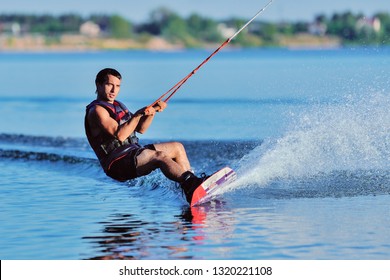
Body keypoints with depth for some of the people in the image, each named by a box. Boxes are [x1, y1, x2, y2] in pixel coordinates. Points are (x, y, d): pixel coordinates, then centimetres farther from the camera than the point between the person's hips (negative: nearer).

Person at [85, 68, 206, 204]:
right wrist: (138, 114, -20)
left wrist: (153, 111, 4)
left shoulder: (117, 106, 23)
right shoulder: (97, 110, -8)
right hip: (117, 163, -10)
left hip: (133, 153, 10)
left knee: (177, 147, 8)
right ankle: (191, 184, -50)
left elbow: (140, 129, 19)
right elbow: (120, 135, -20)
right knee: (160, 156, -31)